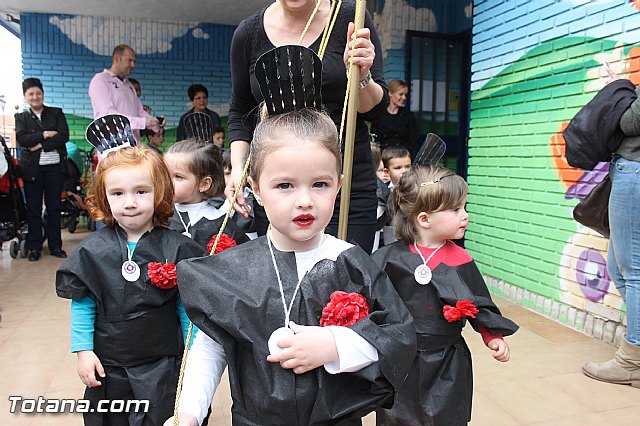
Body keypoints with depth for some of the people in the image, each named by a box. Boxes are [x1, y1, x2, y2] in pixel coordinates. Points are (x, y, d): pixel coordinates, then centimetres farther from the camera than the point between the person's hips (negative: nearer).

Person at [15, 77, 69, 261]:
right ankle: (34, 247, 12)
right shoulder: (21, 118, 10)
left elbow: (64, 136, -5)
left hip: (54, 166, 0)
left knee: (54, 207, 5)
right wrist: (44, 134, -13)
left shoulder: (56, 113, 9)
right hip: (32, 168, 0)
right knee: (33, 208, 4)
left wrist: (41, 145, -12)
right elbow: (21, 139, -6)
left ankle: (55, 245, 13)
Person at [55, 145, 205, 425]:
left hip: (164, 368, -2)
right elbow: (82, 305, 2)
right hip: (108, 367, 2)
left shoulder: (176, 248, -10)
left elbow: (187, 305, -4)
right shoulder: (93, 250, -6)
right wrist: (83, 351, -3)